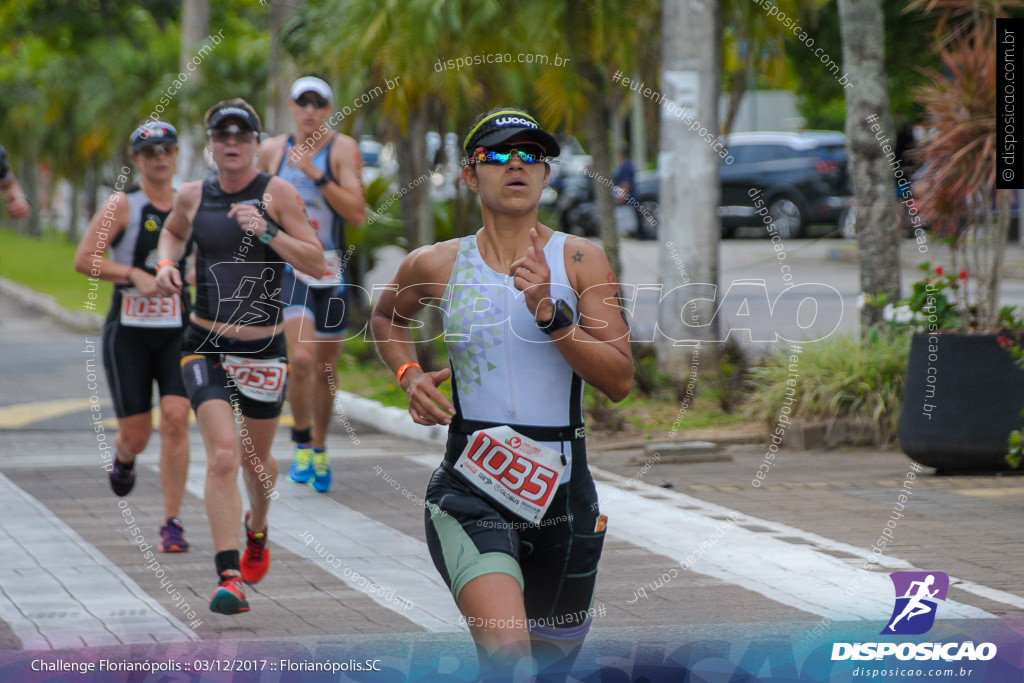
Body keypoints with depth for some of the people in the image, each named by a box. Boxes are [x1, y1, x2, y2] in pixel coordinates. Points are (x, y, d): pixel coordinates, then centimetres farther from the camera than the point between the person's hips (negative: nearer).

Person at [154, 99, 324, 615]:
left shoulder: (277, 193, -5)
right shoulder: (193, 196, 3)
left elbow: (316, 263, -10)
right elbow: (173, 232, 26)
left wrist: (266, 231, -22)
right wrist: (166, 265, 6)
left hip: (264, 349, 0)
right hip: (206, 345, 0)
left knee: (256, 461, 16)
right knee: (222, 455, -18)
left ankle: (256, 529, 51)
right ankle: (228, 577, -19)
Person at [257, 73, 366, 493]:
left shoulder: (342, 149, -4)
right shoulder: (271, 150, 3)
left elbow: (357, 214, -14)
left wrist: (316, 175, -22)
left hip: (331, 271, 0)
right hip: (287, 268, 0)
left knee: (325, 367, 10)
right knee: (300, 357, -20)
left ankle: (319, 450, 29)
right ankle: (301, 444, -2)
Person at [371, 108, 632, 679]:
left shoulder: (581, 260, 0)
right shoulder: (435, 266, 2)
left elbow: (620, 380, -8)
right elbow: (387, 318, 25)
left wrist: (548, 312, -19)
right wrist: (409, 374, 6)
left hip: (563, 487, 2)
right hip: (471, 486, -2)